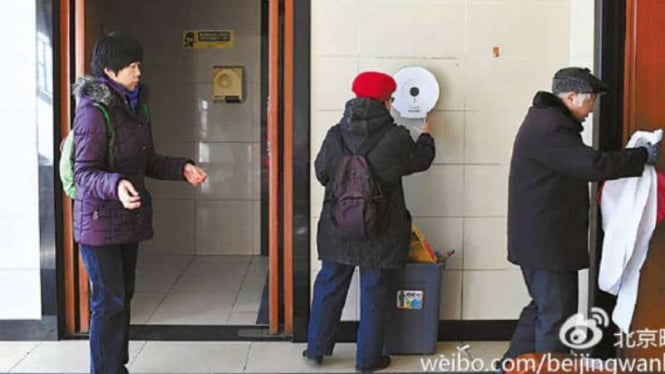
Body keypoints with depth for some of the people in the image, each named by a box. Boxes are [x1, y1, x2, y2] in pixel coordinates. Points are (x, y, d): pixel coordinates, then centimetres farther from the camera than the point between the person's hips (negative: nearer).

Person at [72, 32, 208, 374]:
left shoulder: (135, 107, 10)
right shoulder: (94, 111, -17)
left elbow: (148, 162, 18)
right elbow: (84, 173, -21)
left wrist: (181, 168, 5)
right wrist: (116, 185, -39)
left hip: (128, 218, 8)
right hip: (100, 221, -8)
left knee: (123, 297, 15)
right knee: (109, 303, -4)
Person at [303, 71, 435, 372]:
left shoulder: (336, 134, -5)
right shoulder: (396, 137, -11)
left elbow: (321, 172, 4)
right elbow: (420, 160, 6)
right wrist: (426, 137, 27)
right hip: (380, 230, -2)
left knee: (329, 285, 14)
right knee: (374, 292, 7)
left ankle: (316, 349, 22)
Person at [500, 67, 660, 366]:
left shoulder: (548, 120, 16)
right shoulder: (549, 128, -21)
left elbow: (580, 164, 16)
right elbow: (592, 165, -26)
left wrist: (634, 157, 8)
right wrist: (643, 156, -14)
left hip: (542, 238, 11)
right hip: (546, 240, -11)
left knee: (543, 308, 19)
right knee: (556, 316, -3)